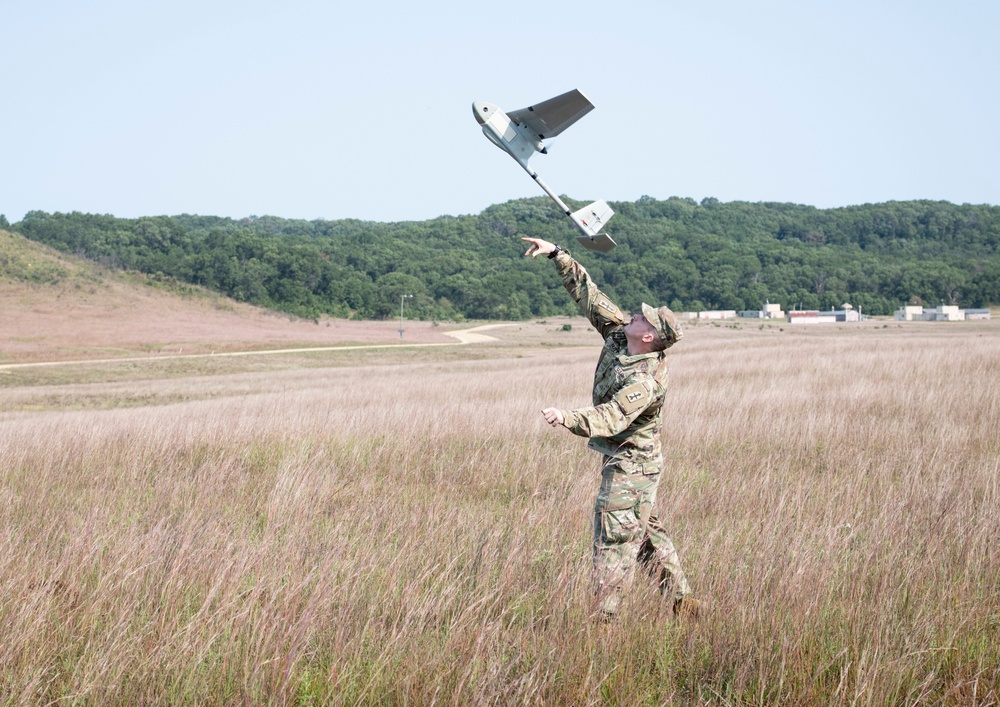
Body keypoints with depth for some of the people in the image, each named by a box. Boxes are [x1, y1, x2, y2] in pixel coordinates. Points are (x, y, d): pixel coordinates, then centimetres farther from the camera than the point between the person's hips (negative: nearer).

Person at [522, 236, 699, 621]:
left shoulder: (644, 381, -29)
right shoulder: (617, 335, -5)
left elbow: (610, 419, -41)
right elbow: (590, 296, 0)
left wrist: (566, 418, -57)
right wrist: (558, 255, -4)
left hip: (630, 466, -10)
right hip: (628, 462, 10)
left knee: (615, 539, -6)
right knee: (646, 532, 19)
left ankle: (604, 619, -1)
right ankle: (682, 601, 28)